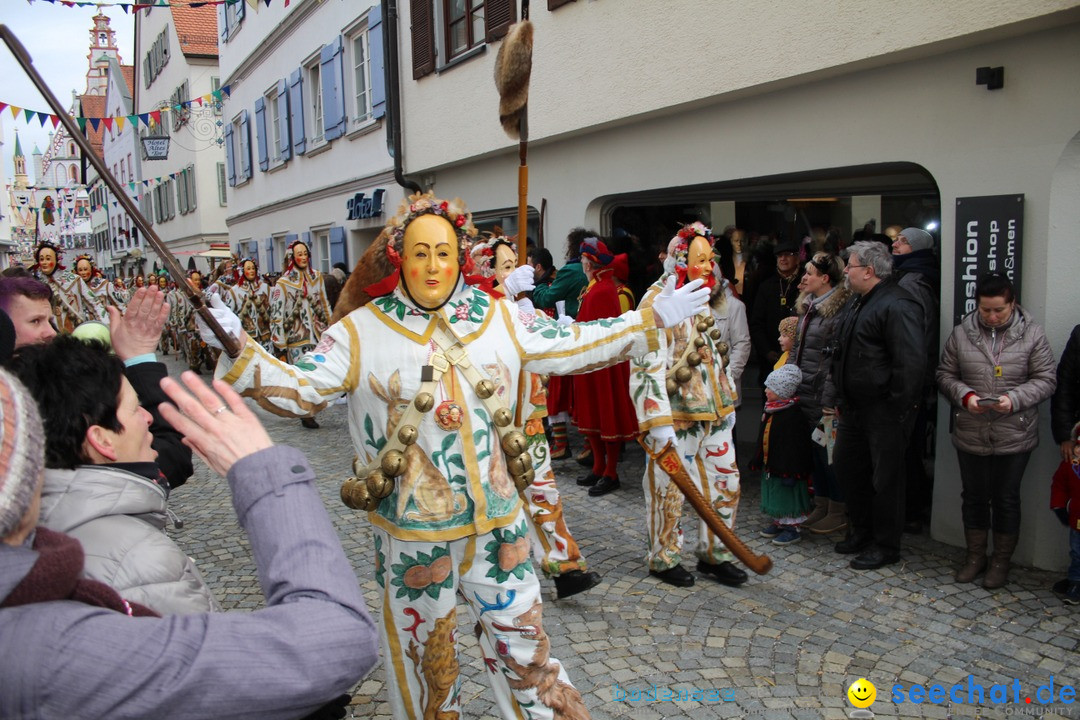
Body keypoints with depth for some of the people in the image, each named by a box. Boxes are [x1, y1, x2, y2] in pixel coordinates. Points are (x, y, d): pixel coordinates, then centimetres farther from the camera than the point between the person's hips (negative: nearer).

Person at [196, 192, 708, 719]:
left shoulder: (499, 318, 2)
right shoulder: (361, 331, -7)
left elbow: (573, 347, 8)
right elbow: (297, 390, -10)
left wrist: (651, 319, 7)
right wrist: (236, 347, -24)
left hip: (497, 521, 2)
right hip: (411, 531, -2)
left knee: (522, 642, 15)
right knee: (426, 653, 19)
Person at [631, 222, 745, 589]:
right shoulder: (657, 302, -15)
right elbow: (647, 365, -21)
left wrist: (728, 402, 20)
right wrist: (658, 420, -24)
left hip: (713, 412, 8)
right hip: (677, 416, -8)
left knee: (725, 483, 12)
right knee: (670, 489, 5)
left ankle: (713, 555, 28)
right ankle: (663, 559, 24)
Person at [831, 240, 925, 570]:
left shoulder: (897, 306, -18)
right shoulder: (856, 304, 14)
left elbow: (910, 363, -23)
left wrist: (897, 410, -21)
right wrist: (841, 400, 19)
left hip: (884, 413, -10)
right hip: (854, 408, 10)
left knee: (885, 478, 3)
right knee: (847, 468, 17)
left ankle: (885, 545, 18)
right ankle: (860, 531, 35)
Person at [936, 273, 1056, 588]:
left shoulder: (1032, 334, -5)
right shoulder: (961, 333, -1)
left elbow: (1045, 380, -3)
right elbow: (945, 374, 4)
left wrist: (1014, 399, -19)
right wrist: (965, 395, -15)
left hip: (1014, 437, -2)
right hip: (970, 435, 2)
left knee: (1006, 499, 10)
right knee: (974, 496, 14)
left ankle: (1001, 561, 26)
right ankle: (975, 555, 30)